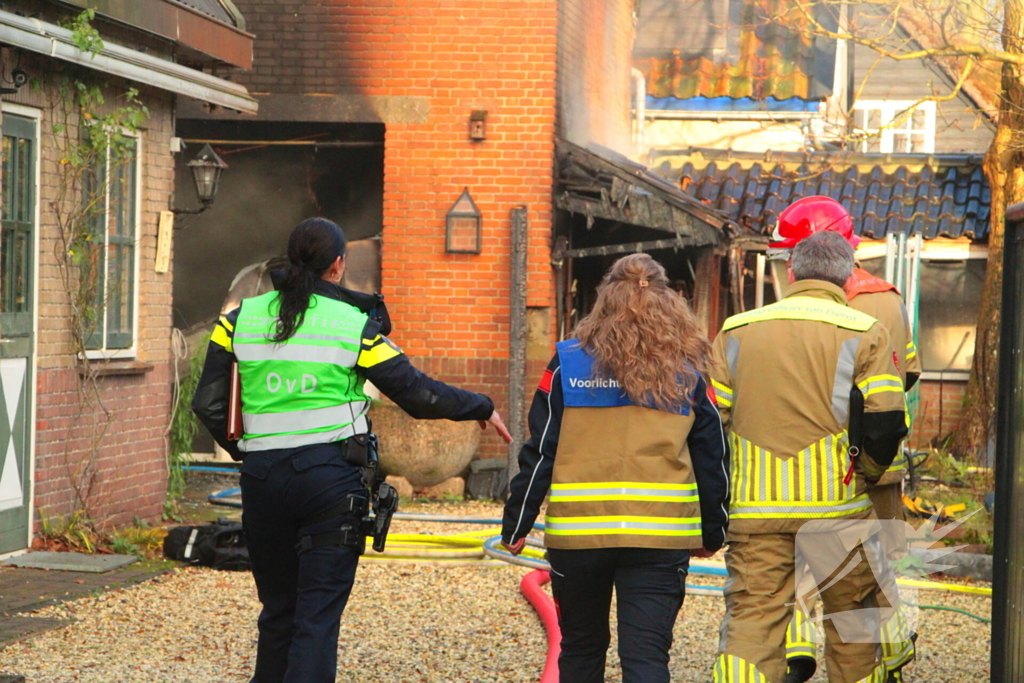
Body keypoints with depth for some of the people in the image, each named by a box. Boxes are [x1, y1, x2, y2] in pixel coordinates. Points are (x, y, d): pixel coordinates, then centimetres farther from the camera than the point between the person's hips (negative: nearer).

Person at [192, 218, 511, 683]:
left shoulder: (242, 318, 6)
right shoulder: (355, 325, -3)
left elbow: (208, 403, 5)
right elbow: (420, 395, 0)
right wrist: (483, 409, 15)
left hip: (262, 475, 4)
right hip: (330, 476, -4)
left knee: (278, 610, 17)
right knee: (319, 614, -2)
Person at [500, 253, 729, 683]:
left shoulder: (568, 364, 1)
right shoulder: (688, 374, 5)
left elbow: (539, 454, 0)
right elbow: (712, 462, 8)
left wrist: (516, 527, 7)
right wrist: (712, 533, 20)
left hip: (577, 531, 0)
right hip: (660, 534, 0)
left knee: (581, 649, 17)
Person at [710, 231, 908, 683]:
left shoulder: (736, 331, 9)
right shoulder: (864, 332, -1)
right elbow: (884, 424, -9)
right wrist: (864, 475, 8)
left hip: (754, 509, 2)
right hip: (837, 509, -2)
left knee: (751, 618, -2)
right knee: (852, 615, 14)